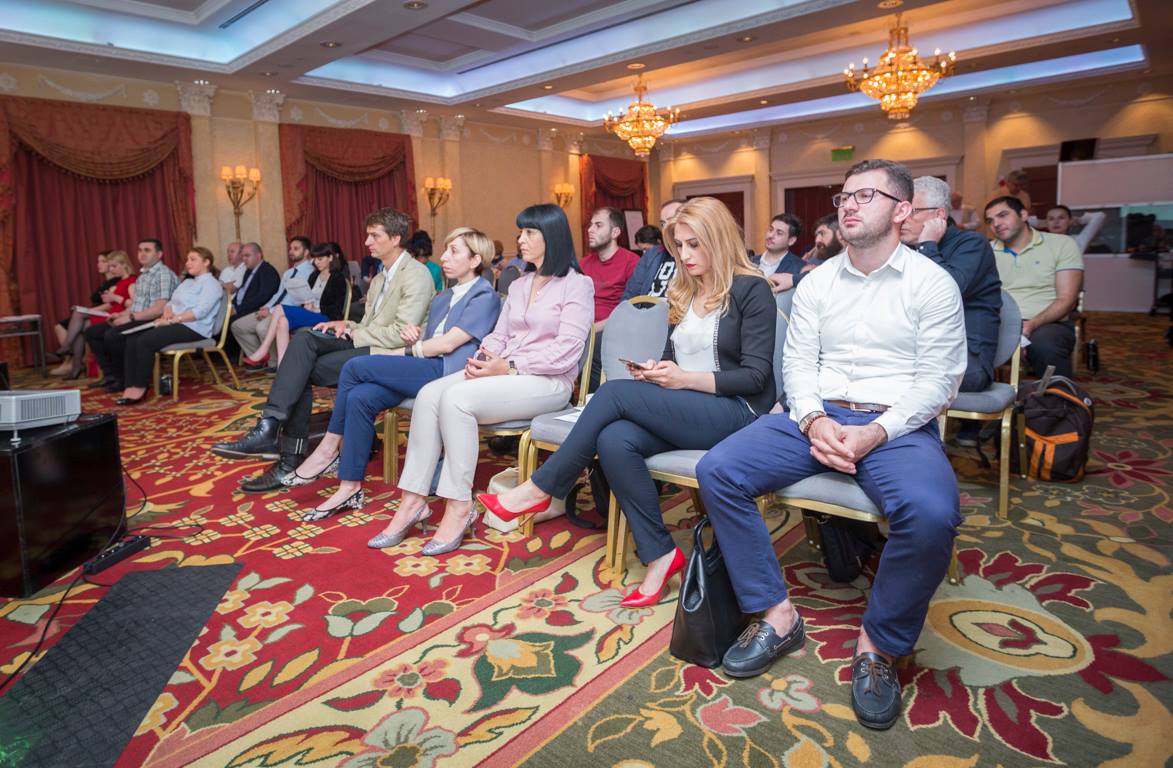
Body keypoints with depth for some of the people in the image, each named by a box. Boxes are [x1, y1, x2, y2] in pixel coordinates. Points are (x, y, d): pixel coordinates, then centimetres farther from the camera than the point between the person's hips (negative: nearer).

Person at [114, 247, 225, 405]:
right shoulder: (187, 281, 24)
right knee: (132, 339, -11)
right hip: (174, 324, 9)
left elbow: (200, 311, -18)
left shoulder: (211, 284, -4)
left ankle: (140, 387, -15)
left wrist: (171, 320, -19)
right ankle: (131, 386, -17)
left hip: (193, 329, -9)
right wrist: (167, 312, -3)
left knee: (145, 340, -26)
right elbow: (171, 302, 21)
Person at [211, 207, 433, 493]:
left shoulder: (416, 275, -8)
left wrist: (353, 333, -9)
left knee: (303, 370, -19)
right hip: (364, 345, 8)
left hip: (389, 355, -8)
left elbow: (401, 334, -18)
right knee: (303, 339, -15)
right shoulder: (380, 278, 23)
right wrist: (348, 325, 0)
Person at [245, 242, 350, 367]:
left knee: (279, 309, -22)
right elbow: (308, 298, 19)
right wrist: (307, 306, -3)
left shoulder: (338, 278, 0)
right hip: (309, 314, 7)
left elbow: (337, 308, -6)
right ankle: (282, 366, -32)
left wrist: (317, 309, -12)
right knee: (283, 321, -25)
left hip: (325, 318, -7)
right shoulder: (314, 275, 21)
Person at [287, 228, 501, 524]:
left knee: (355, 367, -18)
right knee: (359, 397, -20)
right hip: (423, 370, 8)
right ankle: (349, 488, -14)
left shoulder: (485, 296, 0)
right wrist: (415, 333, 3)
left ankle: (329, 449, -3)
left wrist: (402, 353, -4)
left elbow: (447, 343, -10)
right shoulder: (444, 297, 27)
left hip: (446, 372, -7)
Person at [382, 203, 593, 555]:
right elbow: (499, 335, 18)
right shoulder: (518, 285, 22)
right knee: (429, 394, -18)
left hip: (548, 381, -7)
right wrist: (483, 358, -5)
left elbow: (567, 351, -12)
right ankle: (413, 500, -16)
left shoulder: (577, 284, -2)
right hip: (504, 372, 7)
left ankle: (459, 507, -20)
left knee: (457, 399, -29)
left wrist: (509, 367, -18)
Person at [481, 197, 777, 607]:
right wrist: (654, 371, -2)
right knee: (615, 441, -27)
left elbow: (755, 376, -10)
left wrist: (685, 379, -19)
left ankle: (539, 489, -11)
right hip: (682, 411, 6)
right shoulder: (682, 292, 18)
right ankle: (660, 555, -17)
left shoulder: (752, 290, -3)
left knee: (614, 392, -25)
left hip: (734, 411, -6)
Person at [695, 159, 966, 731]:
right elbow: (798, 362, 7)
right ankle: (777, 615, -5)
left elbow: (938, 379, -4)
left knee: (932, 514, -35)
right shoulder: (817, 281, 13)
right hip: (817, 415, 4)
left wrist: (875, 434, -18)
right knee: (716, 471, -18)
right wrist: (813, 421, -13)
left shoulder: (932, 283, 2)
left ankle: (879, 644, -7)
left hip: (898, 424, -3)